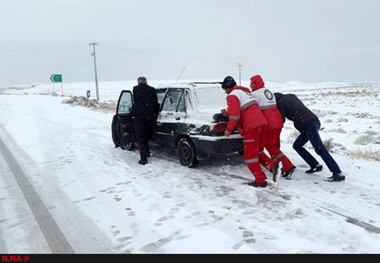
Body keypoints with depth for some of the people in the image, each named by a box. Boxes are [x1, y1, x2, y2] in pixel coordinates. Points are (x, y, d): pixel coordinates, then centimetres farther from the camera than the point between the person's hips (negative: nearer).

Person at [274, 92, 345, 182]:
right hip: (314, 121, 9)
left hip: (309, 125, -9)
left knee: (320, 149, -11)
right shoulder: (291, 97, 25)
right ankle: (315, 165, 16)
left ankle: (338, 174, -13)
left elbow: (282, 119, 2)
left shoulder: (281, 102, 2)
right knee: (297, 145, 16)